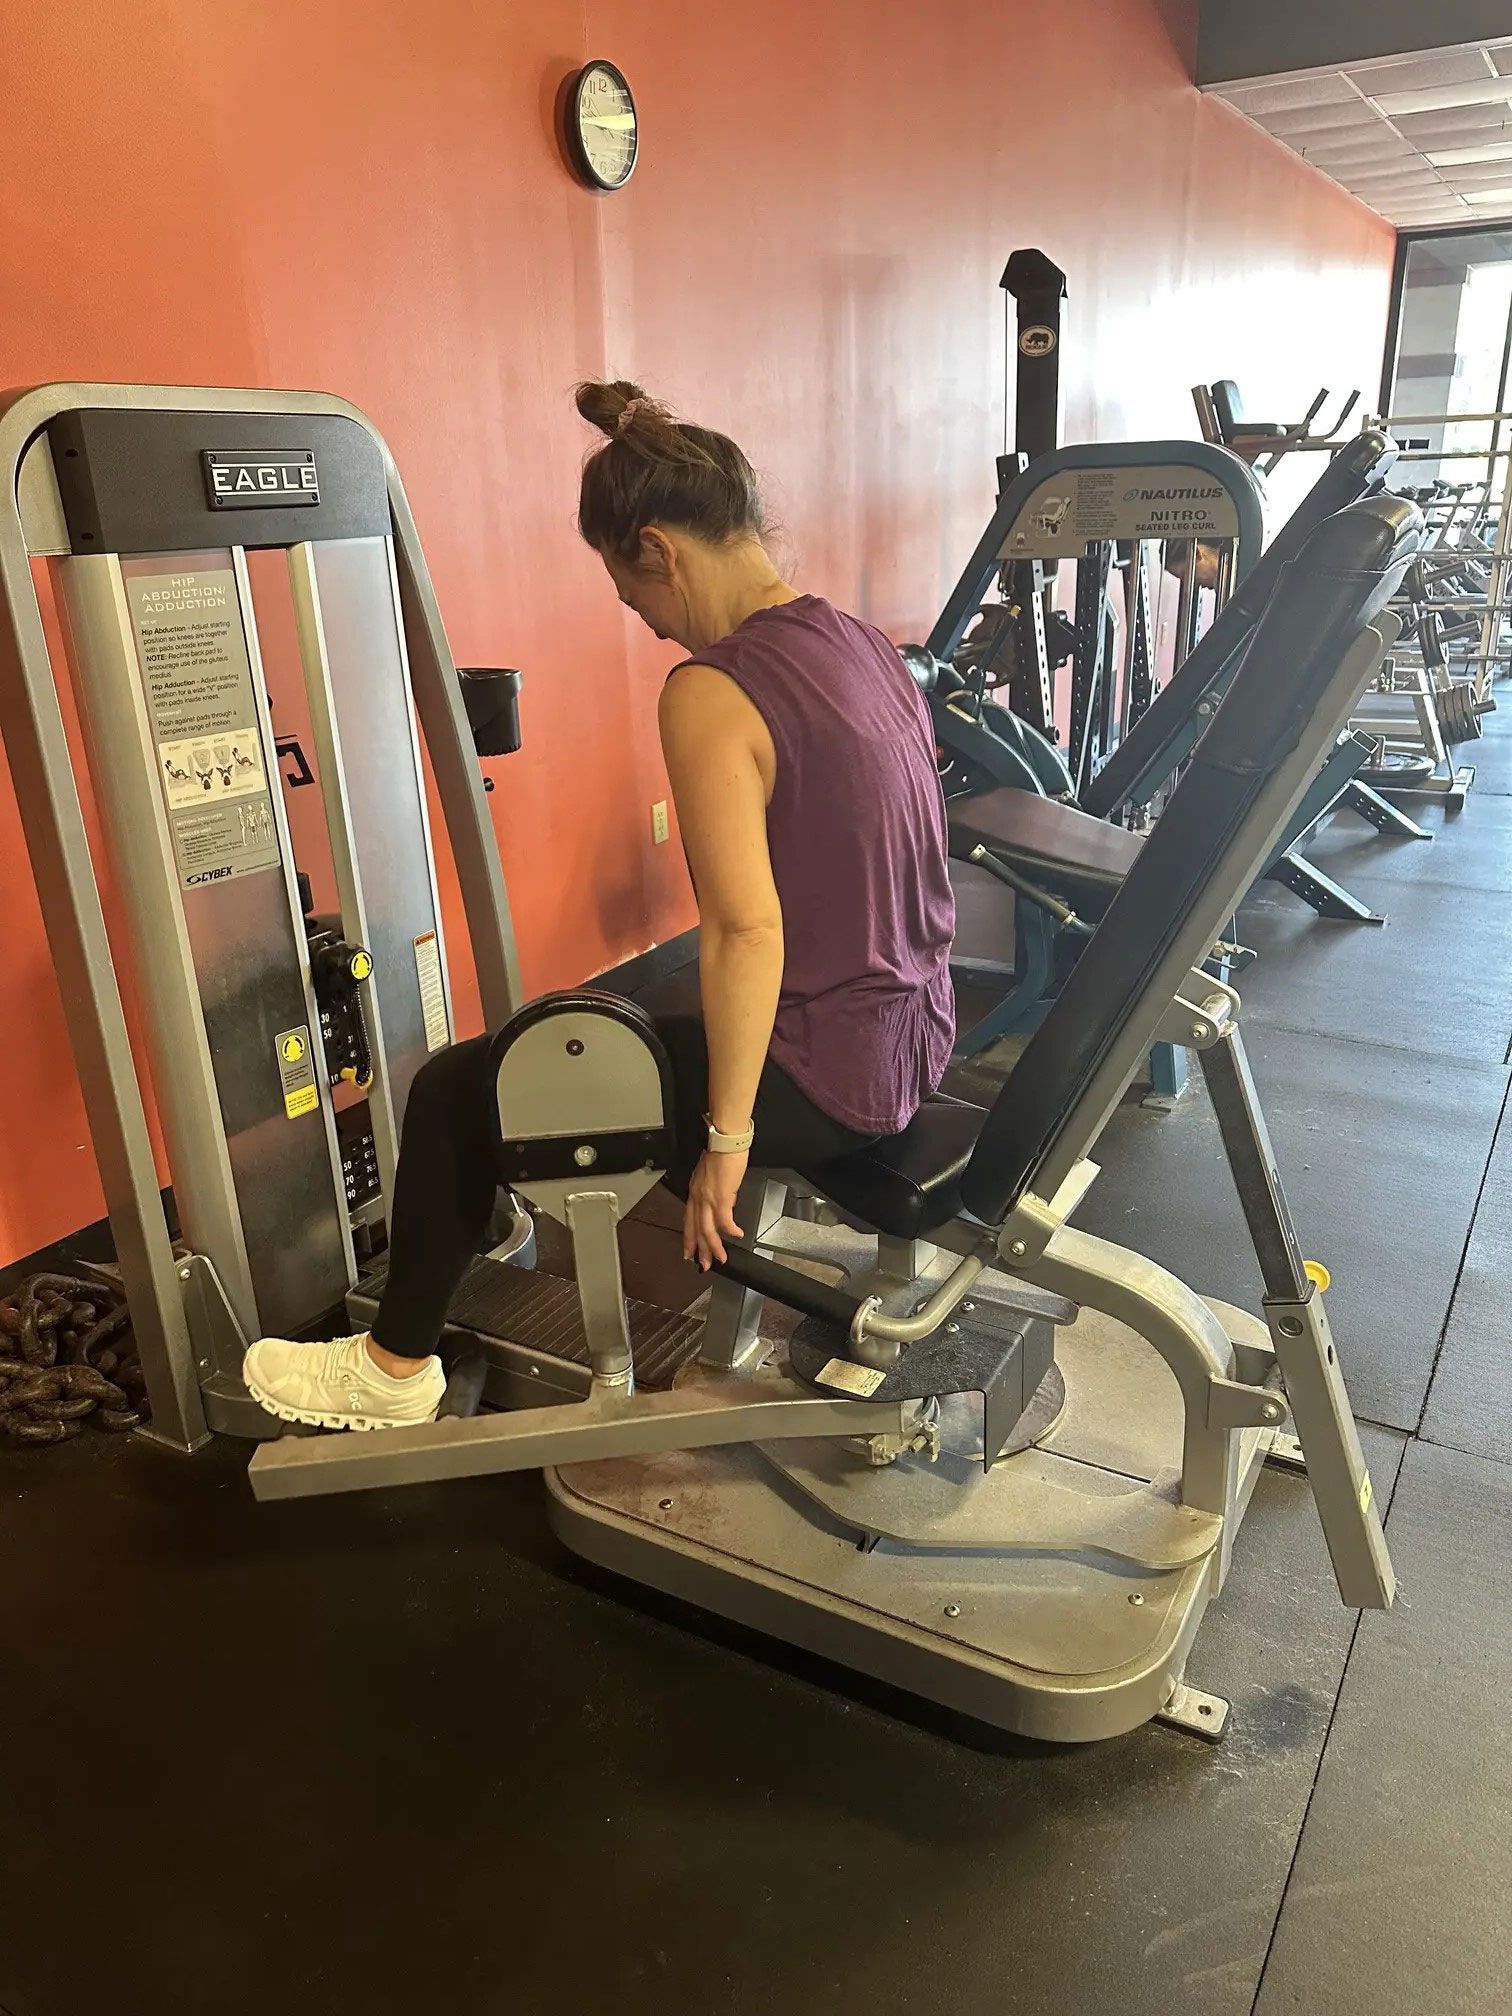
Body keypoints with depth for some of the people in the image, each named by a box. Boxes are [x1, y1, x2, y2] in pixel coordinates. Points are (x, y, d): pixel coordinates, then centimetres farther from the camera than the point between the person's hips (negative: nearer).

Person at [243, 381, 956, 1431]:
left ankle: (396, 1367, 25)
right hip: (912, 1039, 9)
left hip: (823, 1078, -9)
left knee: (457, 1092, 6)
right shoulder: (860, 640, 6)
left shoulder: (713, 692, -21)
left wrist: (725, 1138, -16)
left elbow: (748, 930, -26)